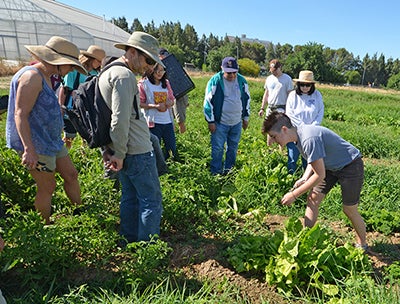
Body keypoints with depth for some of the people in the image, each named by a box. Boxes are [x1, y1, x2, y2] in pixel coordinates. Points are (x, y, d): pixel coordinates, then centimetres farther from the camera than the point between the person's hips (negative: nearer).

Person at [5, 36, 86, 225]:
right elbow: (20, 114, -24)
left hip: (51, 141, 10)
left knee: (71, 175, 13)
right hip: (36, 145, -10)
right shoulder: (32, 76, -18)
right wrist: (29, 149, -31)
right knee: (47, 187, 0)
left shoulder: (46, 77, 14)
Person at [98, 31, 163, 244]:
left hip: (123, 152, 10)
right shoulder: (124, 75, -16)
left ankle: (128, 242, 32)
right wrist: (119, 153, -15)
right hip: (137, 152, -10)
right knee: (151, 200, 2)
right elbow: (120, 119, -23)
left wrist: (107, 149, 15)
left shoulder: (106, 73, 16)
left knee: (130, 197, 19)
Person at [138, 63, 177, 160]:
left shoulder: (166, 83, 11)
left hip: (168, 121, 5)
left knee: (172, 148, 9)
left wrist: (169, 103, -8)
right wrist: (155, 106, -19)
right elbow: (140, 103, -8)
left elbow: (172, 99, 16)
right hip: (153, 122, -5)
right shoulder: (144, 83, -4)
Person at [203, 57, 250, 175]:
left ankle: (228, 169, 29)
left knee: (233, 148, 13)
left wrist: (246, 118, 13)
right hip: (220, 122, -4)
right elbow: (208, 102, -10)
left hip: (237, 122, 4)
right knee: (217, 149, -1)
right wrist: (210, 121, -11)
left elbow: (247, 99, 13)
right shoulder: (215, 81, -12)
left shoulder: (242, 81, 1)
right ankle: (215, 172, 13)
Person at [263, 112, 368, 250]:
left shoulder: (309, 139, -34)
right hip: (330, 166, 8)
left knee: (349, 210, 5)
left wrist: (294, 194, -25)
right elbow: (314, 159, 8)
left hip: (350, 166, -8)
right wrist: (304, 179, -8)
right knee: (312, 199, 2)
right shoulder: (298, 133, -5)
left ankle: (362, 245, 29)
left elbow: (320, 175, -30)